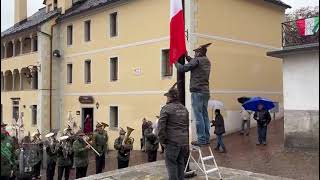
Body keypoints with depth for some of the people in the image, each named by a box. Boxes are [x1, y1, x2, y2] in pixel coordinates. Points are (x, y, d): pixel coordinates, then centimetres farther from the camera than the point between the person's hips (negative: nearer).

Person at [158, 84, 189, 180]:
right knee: (181, 163, 14)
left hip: (172, 142, -7)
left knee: (171, 164, 0)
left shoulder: (166, 108, -8)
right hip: (184, 141, 7)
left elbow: (161, 126, -14)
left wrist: (162, 140, -5)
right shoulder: (184, 109, 15)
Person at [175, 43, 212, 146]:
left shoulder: (197, 60, -9)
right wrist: (187, 57, 25)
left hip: (197, 92, -8)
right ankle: (207, 139, 14)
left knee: (198, 117, -6)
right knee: (205, 116, 11)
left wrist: (176, 63, 7)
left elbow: (182, 69, -10)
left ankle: (201, 140, -4)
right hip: (206, 91, 8)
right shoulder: (207, 61, 15)